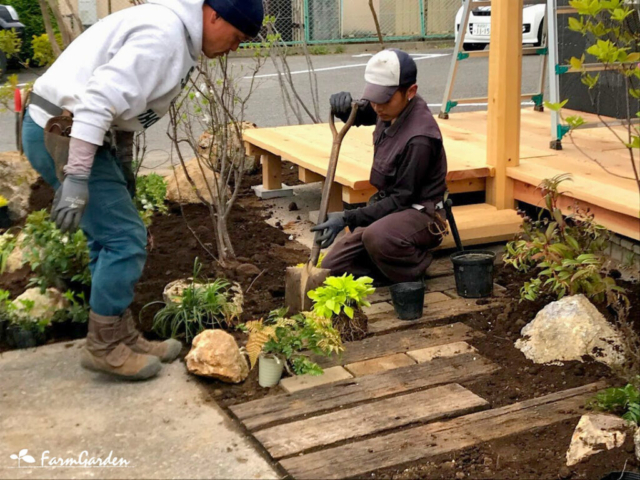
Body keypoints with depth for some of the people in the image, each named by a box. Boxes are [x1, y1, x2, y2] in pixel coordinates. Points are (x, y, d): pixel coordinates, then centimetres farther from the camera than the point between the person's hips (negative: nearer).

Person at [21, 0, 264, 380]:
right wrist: (76, 177, -30)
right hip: (62, 132, -10)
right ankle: (104, 348, 7)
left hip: (82, 131, 10)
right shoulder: (163, 34, -19)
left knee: (113, 239, 14)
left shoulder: (178, 35, 14)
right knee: (125, 238, -6)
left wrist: (123, 163, 19)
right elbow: (100, 99, -28)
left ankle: (122, 338, 23)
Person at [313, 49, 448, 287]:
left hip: (419, 214, -8)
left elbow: (402, 199, -23)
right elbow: (360, 115, 21)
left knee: (376, 237, -41)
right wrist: (343, 107, -4)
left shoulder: (419, 138, -27)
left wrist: (348, 219, -25)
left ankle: (414, 272, -11)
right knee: (331, 268, 1)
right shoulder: (393, 107, -2)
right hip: (389, 207, 8)